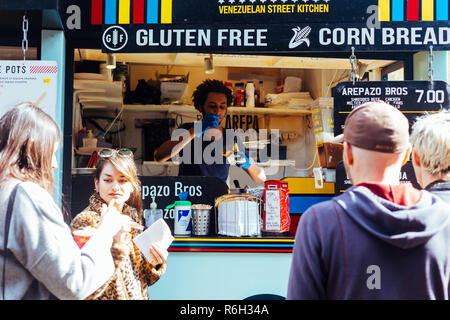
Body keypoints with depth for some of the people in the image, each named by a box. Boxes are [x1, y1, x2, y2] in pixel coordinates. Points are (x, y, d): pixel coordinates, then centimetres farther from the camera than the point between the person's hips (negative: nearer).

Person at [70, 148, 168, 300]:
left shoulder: (133, 218, 1)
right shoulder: (85, 221, -17)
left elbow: (142, 278, 8)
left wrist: (155, 264, -10)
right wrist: (116, 246, -31)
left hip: (138, 296, 5)